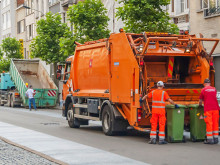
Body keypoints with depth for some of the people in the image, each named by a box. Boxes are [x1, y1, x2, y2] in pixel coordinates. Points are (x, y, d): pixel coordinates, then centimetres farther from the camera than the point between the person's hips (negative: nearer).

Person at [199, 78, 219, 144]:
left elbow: (200, 100, 11)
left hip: (208, 109, -4)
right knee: (215, 123, 8)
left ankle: (209, 139, -2)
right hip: (215, 108, 4)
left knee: (209, 123, -2)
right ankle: (216, 138, 10)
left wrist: (200, 105, 32)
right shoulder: (214, 89, 15)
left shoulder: (203, 90, 3)